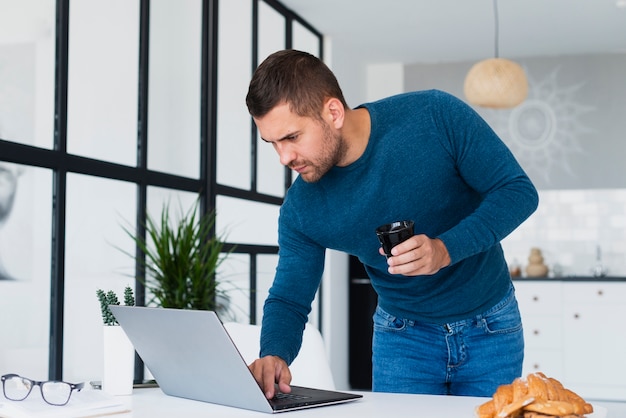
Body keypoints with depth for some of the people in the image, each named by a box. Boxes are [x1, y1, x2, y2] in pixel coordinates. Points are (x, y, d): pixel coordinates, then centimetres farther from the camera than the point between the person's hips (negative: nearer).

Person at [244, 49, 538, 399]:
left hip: (491, 328, -1)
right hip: (402, 338, 2)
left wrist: (446, 249, -34)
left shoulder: (437, 116, -24)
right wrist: (273, 355, -30)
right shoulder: (301, 210, -15)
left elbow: (519, 190, -19)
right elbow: (289, 300, -7)